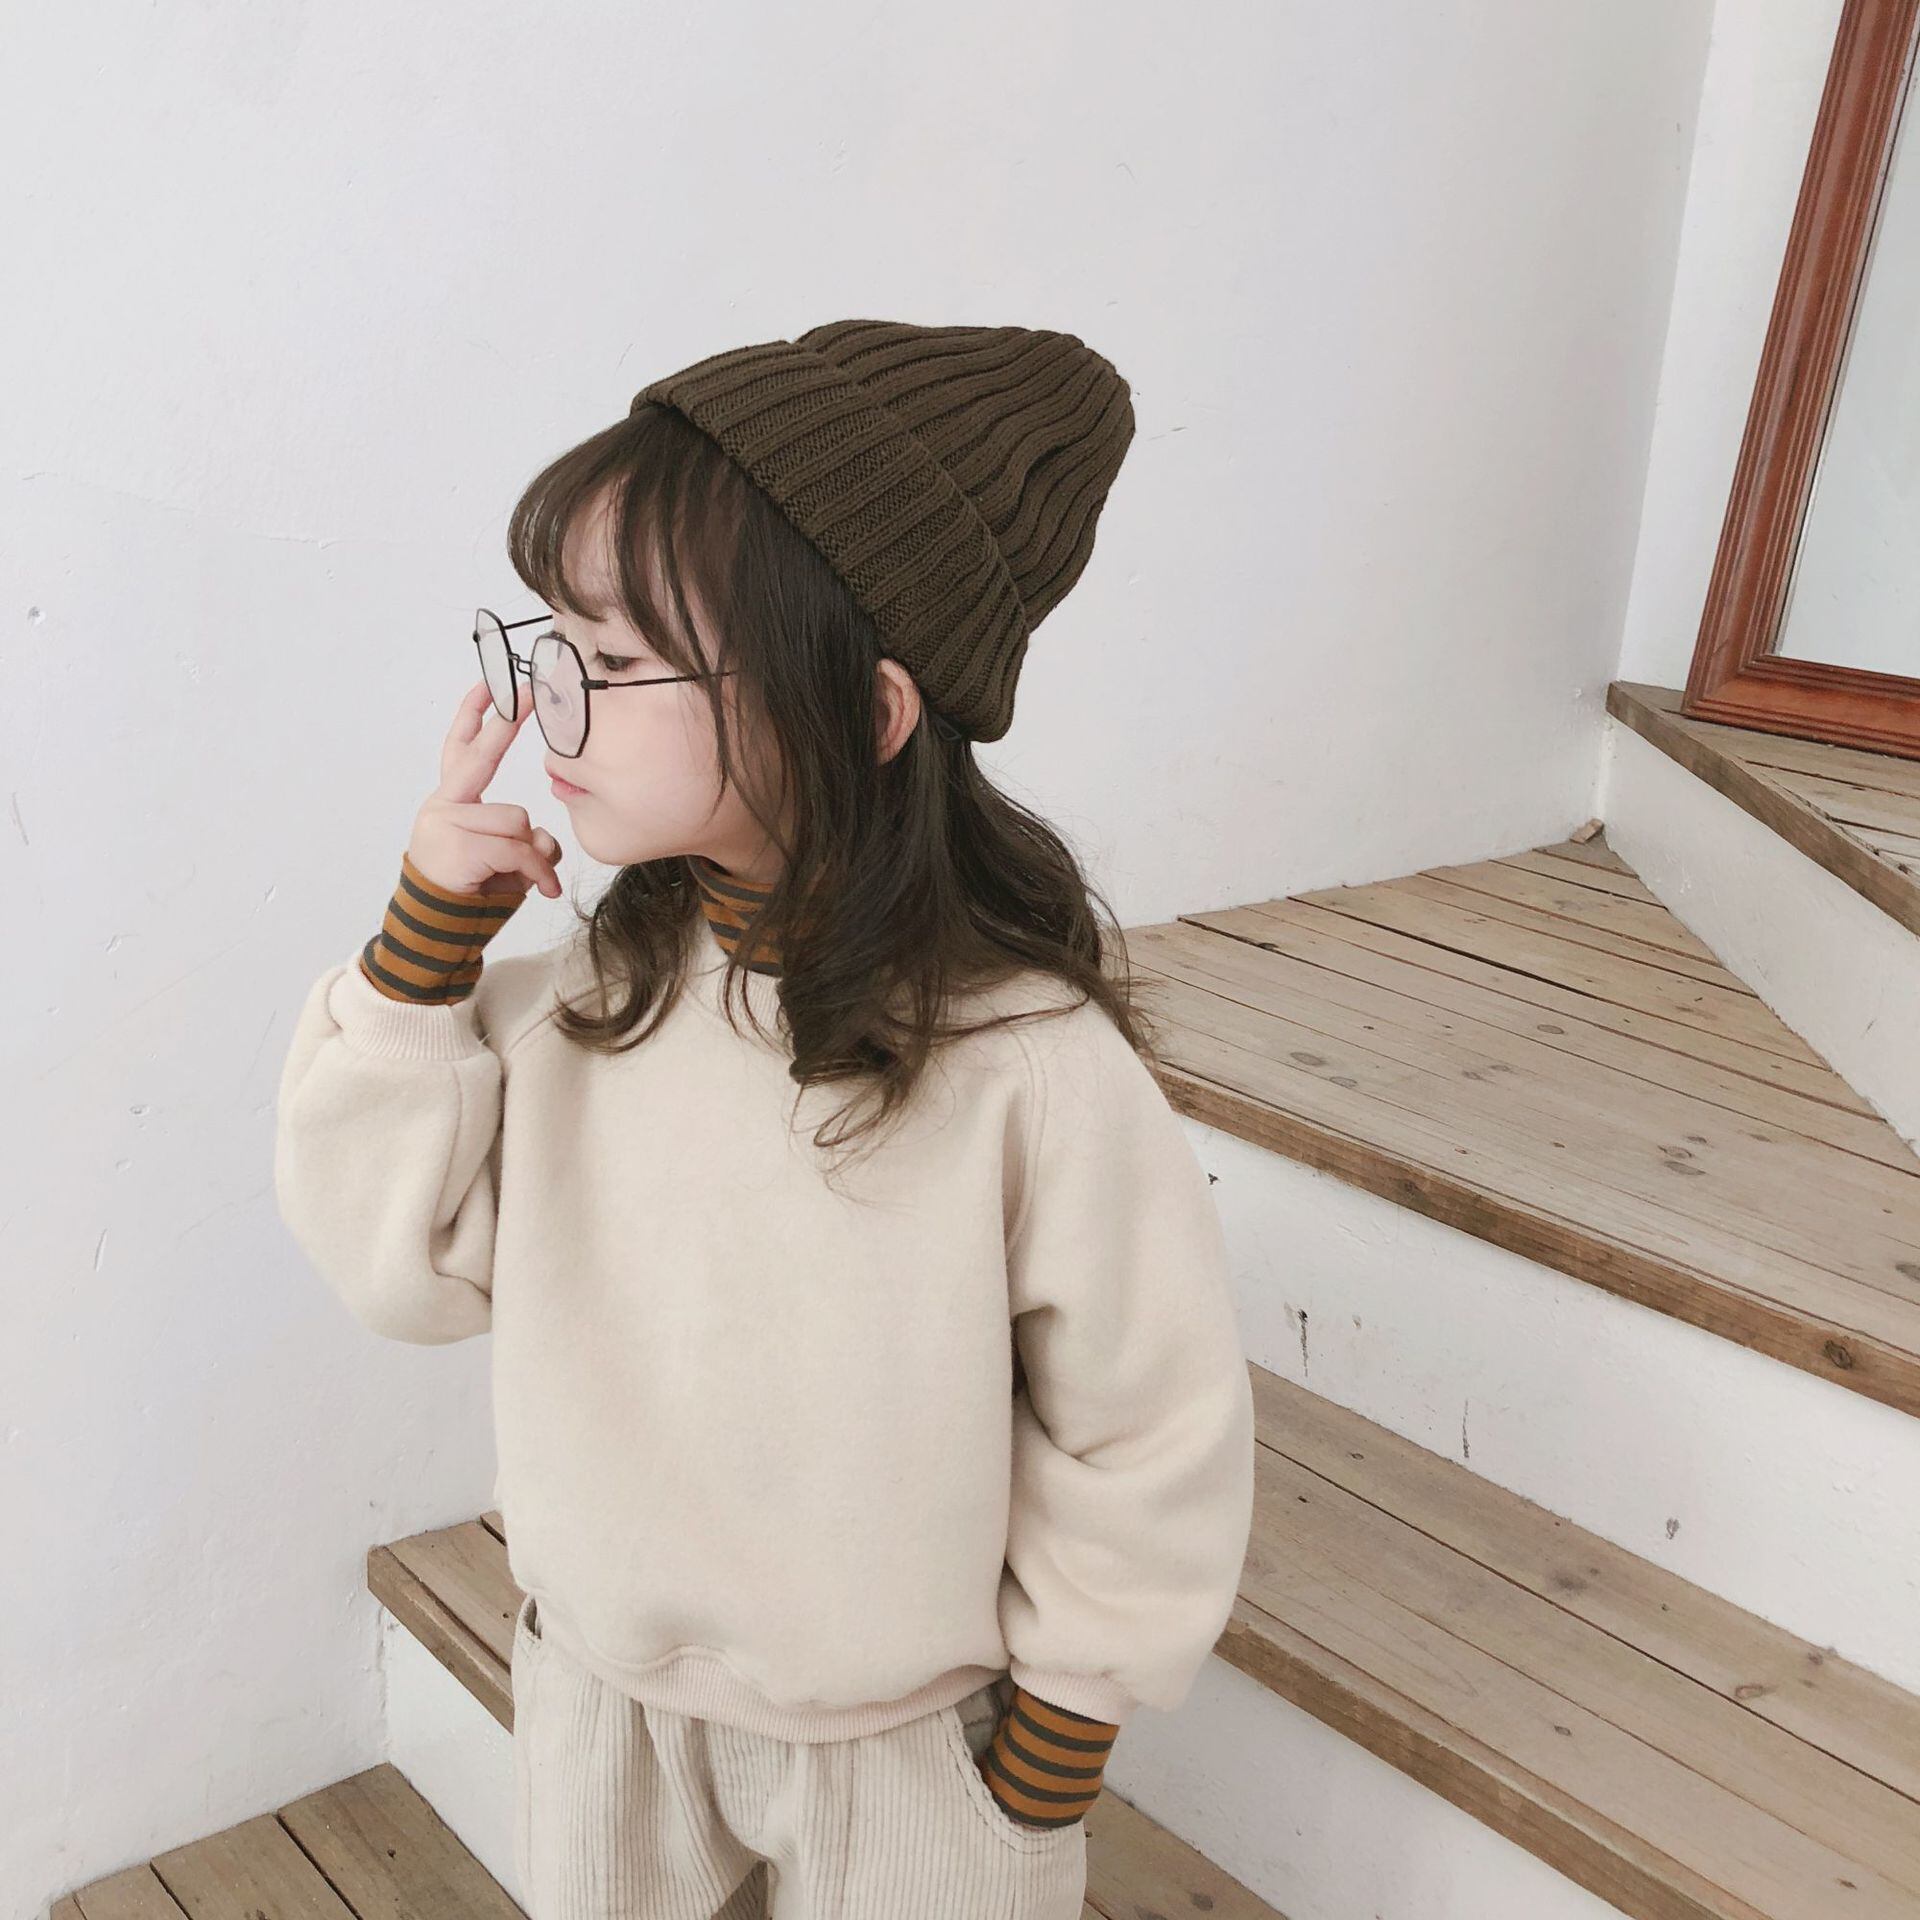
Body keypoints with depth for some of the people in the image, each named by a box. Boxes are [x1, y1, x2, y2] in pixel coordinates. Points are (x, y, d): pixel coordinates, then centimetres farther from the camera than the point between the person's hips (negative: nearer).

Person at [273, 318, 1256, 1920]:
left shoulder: (1030, 1061, -27)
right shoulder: (591, 980, -12)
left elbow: (1151, 1438, -16)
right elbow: (408, 1267, -7)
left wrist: (1055, 1743, -5)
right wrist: (425, 947, -18)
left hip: (906, 1740, -4)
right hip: (599, 1683, 5)